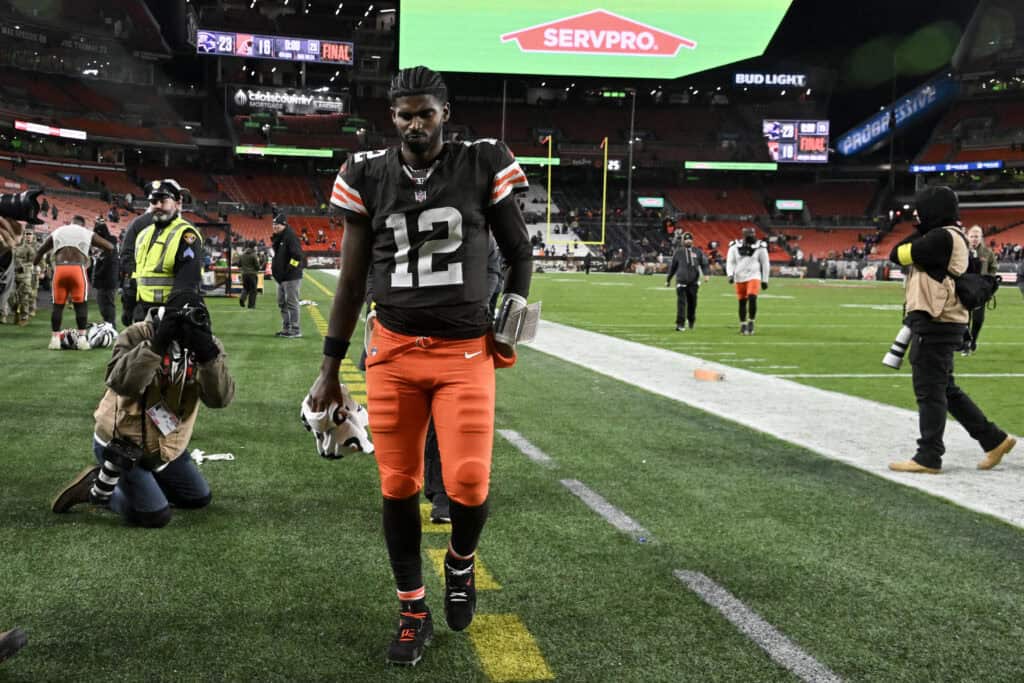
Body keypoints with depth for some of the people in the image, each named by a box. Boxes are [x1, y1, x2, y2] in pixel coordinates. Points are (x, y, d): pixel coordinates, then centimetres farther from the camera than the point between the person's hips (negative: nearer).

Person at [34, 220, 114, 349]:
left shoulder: (57, 232, 22)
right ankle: (82, 338, 1)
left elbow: (40, 251, 32)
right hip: (77, 269, -2)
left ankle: (55, 339, 8)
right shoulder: (87, 234, 14)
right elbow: (110, 247, 17)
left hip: (59, 269, 2)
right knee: (81, 304, 6)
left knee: (58, 305, 11)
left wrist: (34, 264, 48)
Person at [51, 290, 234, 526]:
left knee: (199, 498, 16)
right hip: (120, 443, -6)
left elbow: (220, 398, -24)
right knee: (156, 517, -12)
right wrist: (156, 344, -44)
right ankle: (95, 488, 10)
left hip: (166, 446, 6)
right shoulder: (137, 336, -20)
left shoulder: (206, 344, -10)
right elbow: (120, 383, -37)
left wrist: (208, 354, -39)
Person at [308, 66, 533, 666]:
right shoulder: (369, 176, 2)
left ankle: (461, 561, 24)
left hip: (465, 352, -1)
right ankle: (414, 612, 23)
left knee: (469, 482, -11)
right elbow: (352, 279, 8)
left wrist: (511, 320, 1)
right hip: (394, 351, 2)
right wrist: (330, 367, 8)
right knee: (398, 486, 5)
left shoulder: (482, 166, -2)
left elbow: (519, 252, 10)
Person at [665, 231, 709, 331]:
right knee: (681, 303, -11)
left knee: (692, 303, 9)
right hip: (681, 282, -1)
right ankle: (680, 324, -11)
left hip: (693, 282, 2)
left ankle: (691, 321, 32)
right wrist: (668, 280, 19)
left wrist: (707, 274, -11)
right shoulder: (678, 252, 7)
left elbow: (704, 264, 8)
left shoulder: (698, 252, 8)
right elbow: (673, 266, 15)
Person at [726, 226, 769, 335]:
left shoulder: (760, 247, -1)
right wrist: (730, 274, -13)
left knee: (752, 298, -20)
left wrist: (765, 280, 6)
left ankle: (751, 322, -4)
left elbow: (765, 264, 6)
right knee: (742, 302, 6)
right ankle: (743, 325, 20)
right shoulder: (735, 247, 0)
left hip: (754, 277, -2)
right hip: (740, 278, 2)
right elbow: (730, 262, 4)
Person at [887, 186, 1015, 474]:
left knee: (930, 391, -3)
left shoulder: (942, 238, -16)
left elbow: (897, 254, -13)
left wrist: (918, 234, 1)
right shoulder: (948, 237, 16)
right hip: (937, 324, 10)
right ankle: (994, 439, 22)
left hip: (935, 327, -10)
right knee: (946, 390, 17)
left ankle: (928, 458, 3)